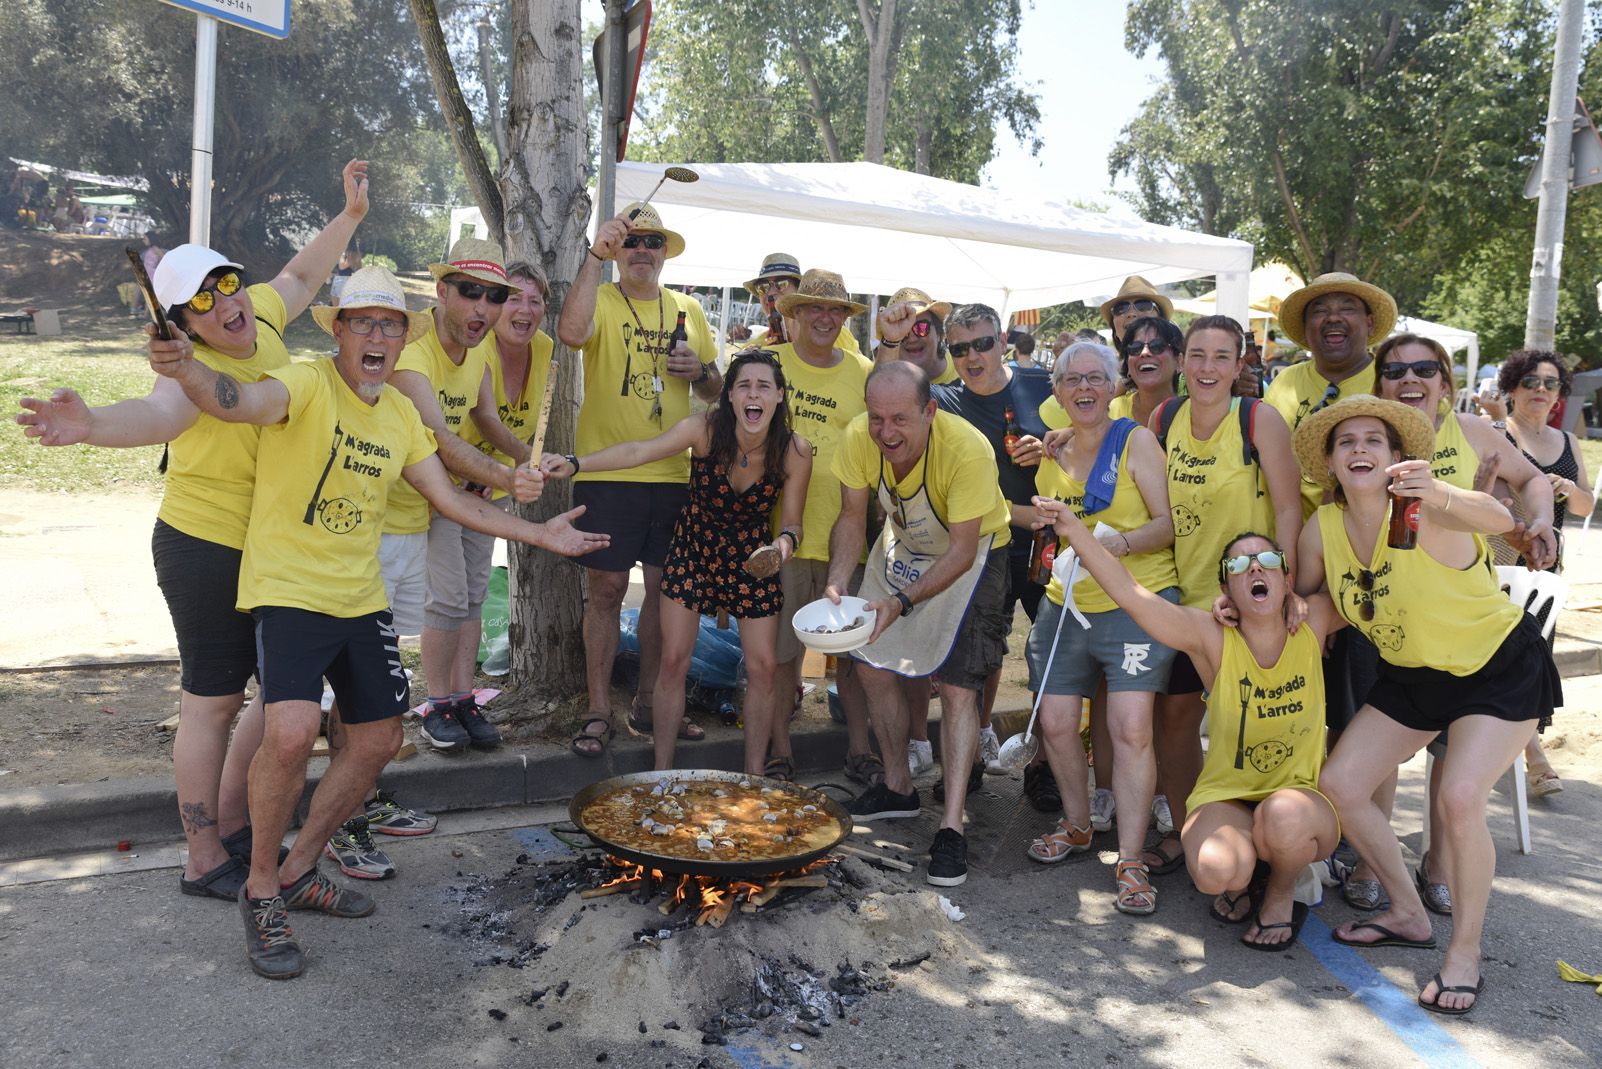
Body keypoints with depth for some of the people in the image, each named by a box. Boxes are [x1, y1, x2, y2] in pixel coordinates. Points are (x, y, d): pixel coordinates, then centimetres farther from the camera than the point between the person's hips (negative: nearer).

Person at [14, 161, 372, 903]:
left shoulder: (261, 316, -1)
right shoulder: (198, 366, -22)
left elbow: (299, 276, 20)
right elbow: (156, 414, -44)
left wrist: (350, 215, 24)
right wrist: (91, 425, -64)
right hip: (207, 547, -8)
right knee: (214, 701, 1)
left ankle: (231, 824, 32)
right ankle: (205, 862, 15)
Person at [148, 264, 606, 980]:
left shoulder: (399, 413, 9)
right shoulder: (308, 384, -12)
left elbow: (449, 498, 14)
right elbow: (240, 401, -34)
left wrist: (538, 535, 12)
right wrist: (188, 370, -56)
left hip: (362, 600, 7)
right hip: (288, 592, -7)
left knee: (378, 741, 10)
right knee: (292, 732, -25)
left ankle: (299, 872, 30)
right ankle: (261, 890, -1)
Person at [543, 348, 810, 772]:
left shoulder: (795, 451, -19)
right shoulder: (706, 428, -22)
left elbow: (792, 522, -11)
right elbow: (638, 451, -30)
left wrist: (785, 542, -34)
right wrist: (575, 463, -42)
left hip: (753, 560, 1)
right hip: (693, 551, 0)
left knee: (762, 666, 0)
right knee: (673, 661, -1)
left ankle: (754, 777, 17)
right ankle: (661, 773, 14)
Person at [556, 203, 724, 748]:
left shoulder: (688, 311, 13)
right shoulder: (601, 300, -1)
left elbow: (715, 391, 19)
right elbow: (571, 331, -26)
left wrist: (700, 371, -3)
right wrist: (595, 256, -26)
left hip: (673, 474, 4)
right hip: (607, 473, -4)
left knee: (663, 588, 10)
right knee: (606, 589, 0)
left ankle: (648, 701, 23)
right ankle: (599, 708, 12)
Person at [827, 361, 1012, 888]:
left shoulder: (967, 449, -36)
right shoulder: (859, 438, -23)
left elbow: (961, 552, -30)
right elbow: (852, 519, -11)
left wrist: (902, 602, -41)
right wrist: (836, 585, -27)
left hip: (973, 555, -5)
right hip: (902, 545, 5)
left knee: (957, 684, -14)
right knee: (873, 666, 9)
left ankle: (952, 825, -7)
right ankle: (899, 786, 28)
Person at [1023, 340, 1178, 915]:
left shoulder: (1135, 442, -3)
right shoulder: (1052, 455, 13)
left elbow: (1170, 522, -10)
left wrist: (1123, 541, -25)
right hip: (1065, 604, 5)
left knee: (1130, 728, -12)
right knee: (1056, 722, 5)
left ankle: (1131, 860, -2)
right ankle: (1076, 824, 29)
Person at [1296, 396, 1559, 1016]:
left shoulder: (1425, 511, -27)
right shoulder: (1323, 528, -10)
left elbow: (1498, 519, -48)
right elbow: (1302, 602, 6)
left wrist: (1441, 495, -69)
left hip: (1501, 667, -6)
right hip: (1413, 675, 6)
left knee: (1459, 798, -23)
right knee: (1339, 785, -2)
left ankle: (1465, 954, -1)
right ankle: (1408, 915, 19)